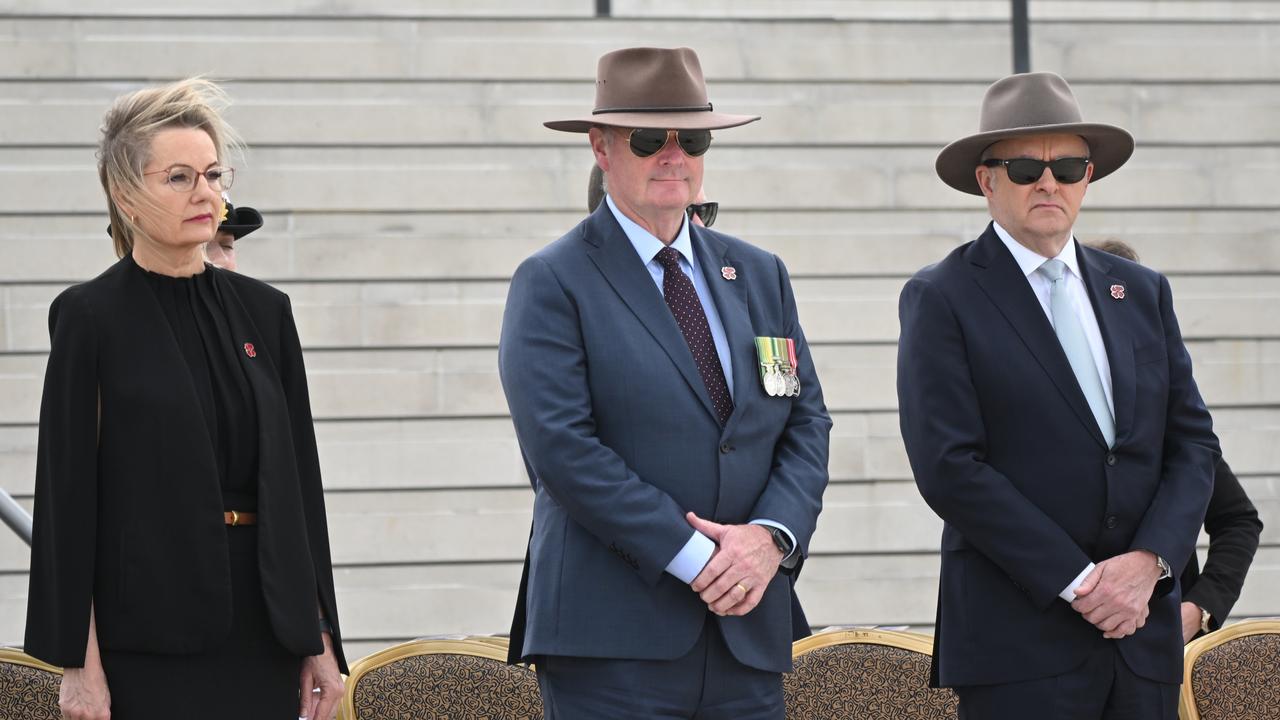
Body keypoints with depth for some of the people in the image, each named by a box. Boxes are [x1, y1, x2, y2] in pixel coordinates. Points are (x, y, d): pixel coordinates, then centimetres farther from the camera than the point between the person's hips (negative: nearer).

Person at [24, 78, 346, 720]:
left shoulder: (264, 311, 10)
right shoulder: (91, 317, -3)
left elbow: (300, 479, 12)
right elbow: (67, 494, -6)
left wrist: (320, 637, 8)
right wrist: (79, 664, -11)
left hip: (261, 633, 4)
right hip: (149, 638, -4)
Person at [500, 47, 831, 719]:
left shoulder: (759, 275, 17)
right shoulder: (552, 283, -1)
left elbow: (807, 422, 12)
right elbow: (561, 445, -11)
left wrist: (772, 535, -7)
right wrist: (694, 557, -15)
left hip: (749, 636, 5)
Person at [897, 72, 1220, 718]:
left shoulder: (1143, 293, 15)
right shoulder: (940, 299, -1)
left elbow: (1193, 441, 11)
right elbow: (949, 468, -10)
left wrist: (1149, 560, -6)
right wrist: (1079, 582, -13)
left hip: (1145, 633, 5)